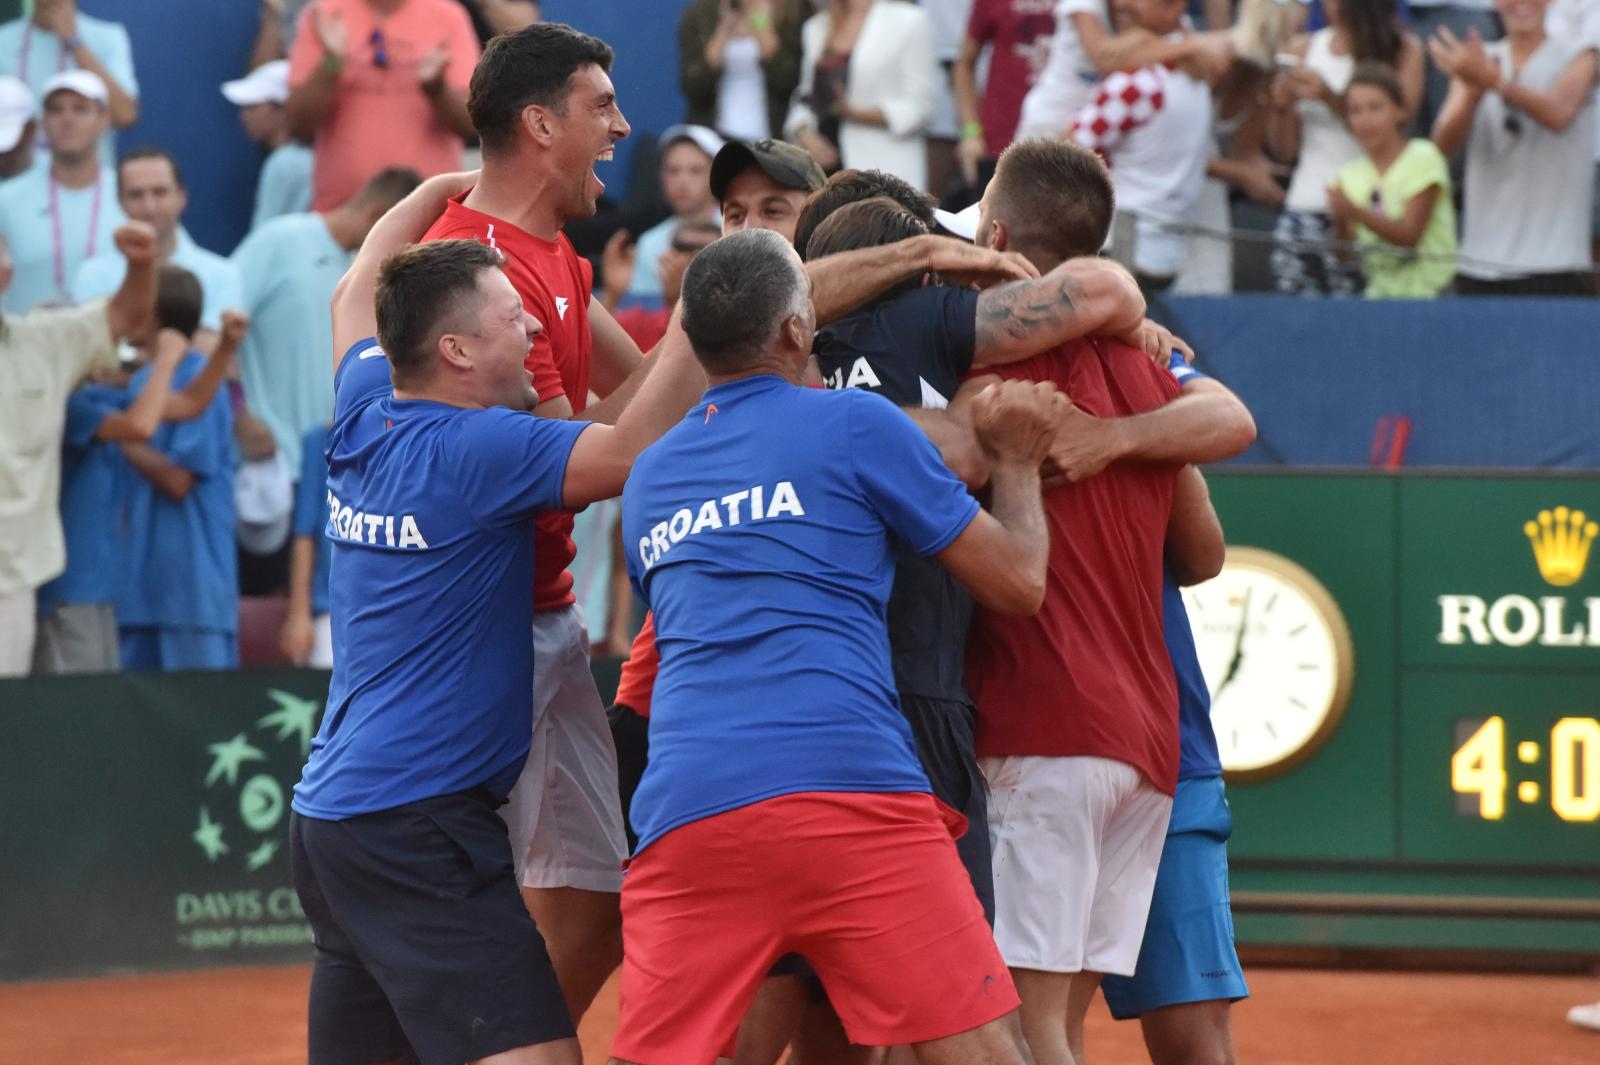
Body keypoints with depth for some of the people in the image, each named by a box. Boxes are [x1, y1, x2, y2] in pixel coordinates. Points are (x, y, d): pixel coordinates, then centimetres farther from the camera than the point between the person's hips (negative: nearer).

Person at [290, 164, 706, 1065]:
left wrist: (447, 188, 35)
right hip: (419, 821, -9)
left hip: (333, 814, 9)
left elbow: (356, 295, 30)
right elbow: (636, 448, -19)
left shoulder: (365, 419, 9)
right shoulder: (471, 447, -14)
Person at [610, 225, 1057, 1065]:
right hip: (850, 798, -4)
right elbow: (1017, 583, 12)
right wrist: (1016, 461, 30)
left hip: (683, 810, 4)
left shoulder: (648, 477, 23)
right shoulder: (856, 424, 7)